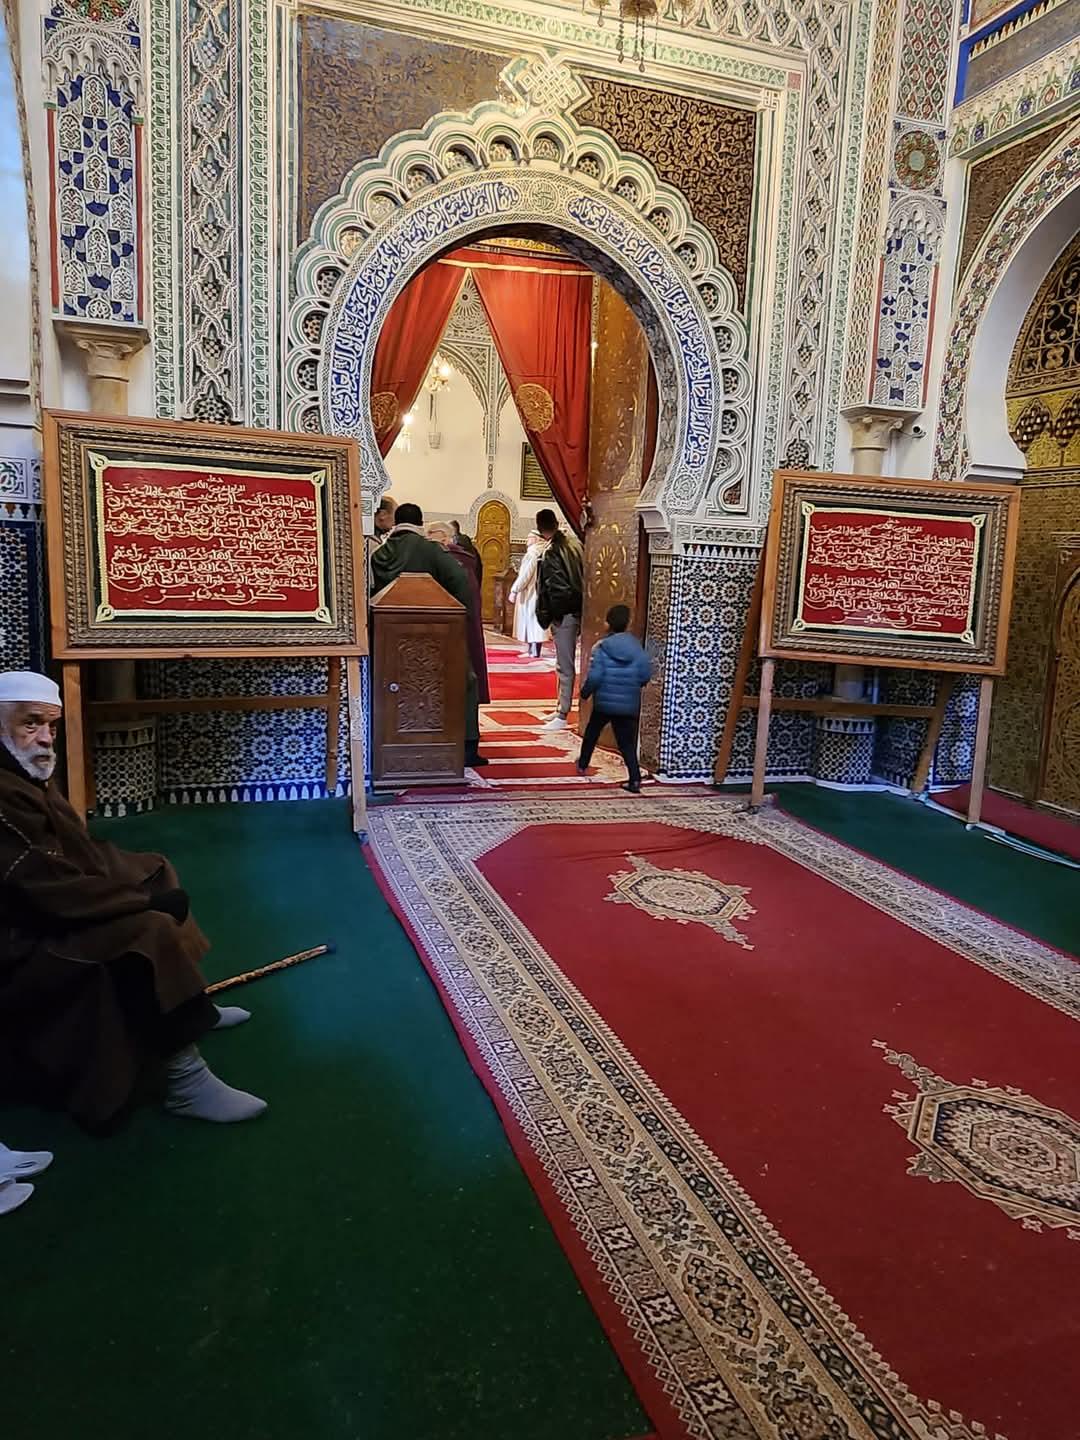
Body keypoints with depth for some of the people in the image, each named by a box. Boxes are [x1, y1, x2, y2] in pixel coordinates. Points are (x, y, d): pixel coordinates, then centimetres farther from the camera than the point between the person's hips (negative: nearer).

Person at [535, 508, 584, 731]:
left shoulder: (550, 553, -15)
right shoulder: (575, 543, 5)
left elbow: (549, 588, -15)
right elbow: (583, 576, 10)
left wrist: (544, 616, -5)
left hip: (563, 613, -8)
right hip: (578, 610, 8)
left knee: (565, 666, -4)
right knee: (566, 664, 16)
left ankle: (562, 716, 1)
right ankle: (562, 709, 25)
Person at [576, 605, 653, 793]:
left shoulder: (601, 647, -11)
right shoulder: (636, 646, -2)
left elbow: (594, 677, -16)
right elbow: (646, 674, -3)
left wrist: (585, 693, 1)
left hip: (604, 702, -2)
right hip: (629, 705, 2)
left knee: (591, 733, 23)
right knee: (627, 742, 7)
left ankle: (583, 764, 40)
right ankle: (635, 779, -6)